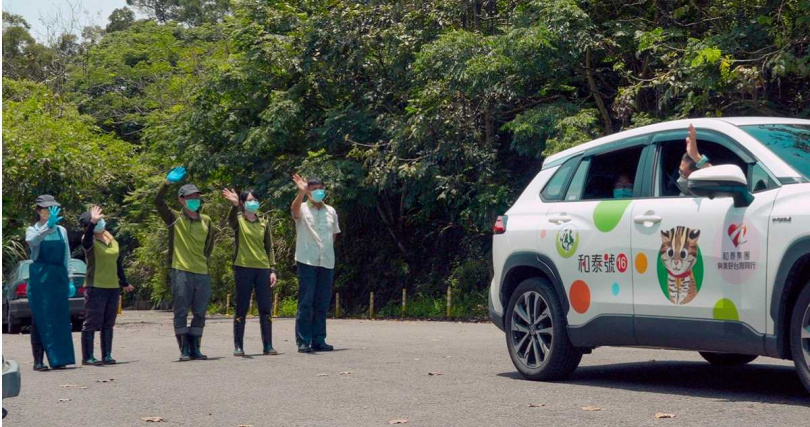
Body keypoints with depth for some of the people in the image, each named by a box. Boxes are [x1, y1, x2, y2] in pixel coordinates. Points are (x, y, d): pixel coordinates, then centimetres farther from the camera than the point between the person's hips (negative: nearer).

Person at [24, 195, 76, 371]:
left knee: (60, 319, 3)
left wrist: (69, 280, 10)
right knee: (40, 319, -5)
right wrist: (48, 225, -40)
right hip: (40, 278, -4)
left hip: (59, 277, 4)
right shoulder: (33, 230, 1)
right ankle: (38, 361, -3)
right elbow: (31, 240, -25)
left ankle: (58, 359, 8)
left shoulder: (62, 231, 13)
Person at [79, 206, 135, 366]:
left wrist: (124, 283, 30)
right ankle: (87, 357, 0)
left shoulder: (112, 239, 12)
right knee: (92, 323, -4)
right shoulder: (90, 241, -7)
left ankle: (107, 355, 16)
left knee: (108, 324, 10)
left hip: (113, 287, 6)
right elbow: (87, 239, -34)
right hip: (95, 287, -6)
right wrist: (92, 222, -51)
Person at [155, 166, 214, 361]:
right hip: (181, 272, -4)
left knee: (200, 314, 7)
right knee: (181, 313, -2)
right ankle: (184, 350, 2)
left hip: (202, 273, 4)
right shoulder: (175, 218, 1)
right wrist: (168, 182, -21)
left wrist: (203, 259, 14)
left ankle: (195, 349, 15)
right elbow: (159, 202, -12)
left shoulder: (206, 221, 12)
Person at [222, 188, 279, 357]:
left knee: (266, 309, 1)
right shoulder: (238, 220, 2)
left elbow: (269, 248, 14)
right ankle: (238, 346, 5)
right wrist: (234, 205, -46)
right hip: (243, 268, -3)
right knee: (241, 309, 0)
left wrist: (273, 270, 4)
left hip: (263, 268, 3)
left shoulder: (264, 223, 13)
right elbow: (231, 218, -24)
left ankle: (268, 346, 5)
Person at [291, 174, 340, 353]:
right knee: (306, 303, -5)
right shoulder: (302, 209, -1)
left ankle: (318, 340, 14)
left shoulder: (331, 211, 13)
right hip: (307, 262, -4)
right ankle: (303, 342, -2)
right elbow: (295, 207, -26)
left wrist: (328, 249, 12)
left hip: (327, 263, 4)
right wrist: (301, 192, -45)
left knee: (322, 304, 7)